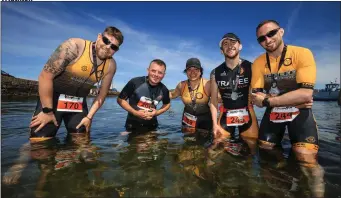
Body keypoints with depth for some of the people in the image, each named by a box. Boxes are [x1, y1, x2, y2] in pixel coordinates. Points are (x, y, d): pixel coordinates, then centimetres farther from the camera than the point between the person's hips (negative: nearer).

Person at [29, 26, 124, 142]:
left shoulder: (111, 65, -8)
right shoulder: (75, 46, -21)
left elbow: (102, 93, 2)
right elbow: (45, 76, -19)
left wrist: (89, 116, -3)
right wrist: (47, 111, -16)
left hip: (79, 103, 4)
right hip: (52, 97, -3)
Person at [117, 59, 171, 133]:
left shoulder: (164, 90, -9)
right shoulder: (135, 82, -20)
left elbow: (167, 104, 12)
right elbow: (120, 99, -9)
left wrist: (157, 112, -8)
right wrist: (135, 112, -20)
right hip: (133, 125, -3)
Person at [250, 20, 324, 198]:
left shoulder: (302, 54, -13)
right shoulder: (258, 63, -5)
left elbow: (305, 95, -23)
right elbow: (257, 99, -11)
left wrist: (268, 100, -23)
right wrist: (294, 98, -17)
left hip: (299, 113, -3)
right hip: (272, 113, 3)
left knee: (307, 160, -15)